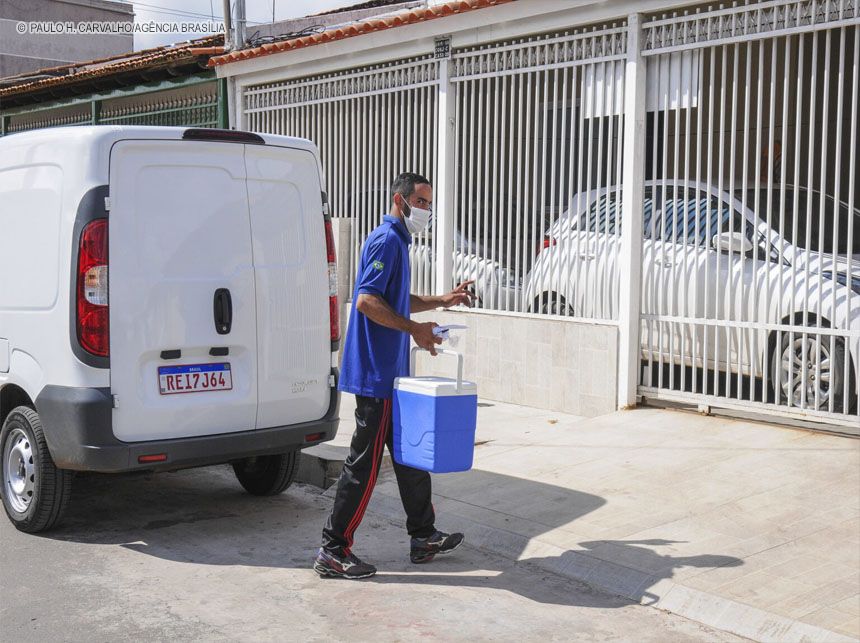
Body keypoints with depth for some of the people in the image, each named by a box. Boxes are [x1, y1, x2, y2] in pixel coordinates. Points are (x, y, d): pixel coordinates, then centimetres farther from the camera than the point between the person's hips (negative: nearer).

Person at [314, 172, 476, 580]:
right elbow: (367, 301, -23)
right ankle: (333, 551, 2)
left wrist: (443, 301, 23)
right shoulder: (386, 241, -14)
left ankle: (424, 537, 27)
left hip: (391, 372, 11)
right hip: (377, 373, -11)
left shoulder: (397, 242, 18)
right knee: (365, 461, -5)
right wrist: (414, 329, -22)